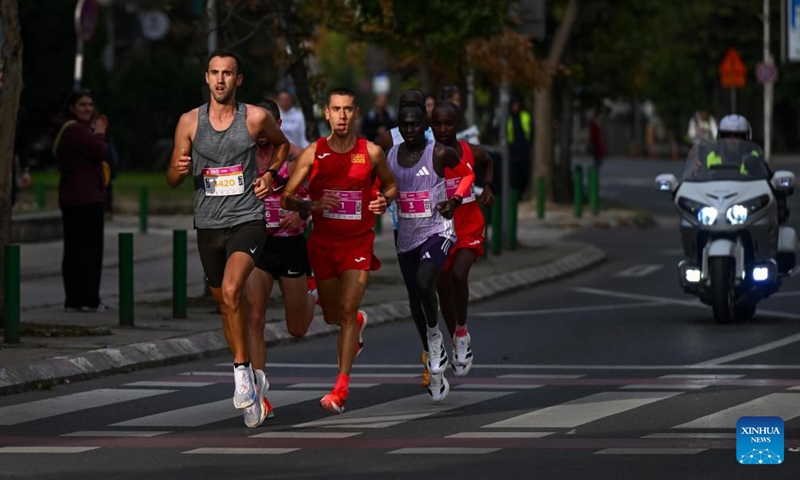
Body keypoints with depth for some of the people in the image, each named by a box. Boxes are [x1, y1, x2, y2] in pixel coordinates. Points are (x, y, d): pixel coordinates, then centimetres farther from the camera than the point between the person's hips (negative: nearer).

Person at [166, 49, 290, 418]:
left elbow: (281, 143, 20)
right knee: (226, 305, 13)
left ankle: (242, 370, -15)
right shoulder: (189, 122, 1)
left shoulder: (256, 118, -2)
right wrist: (179, 170, -18)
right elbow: (172, 179, 5)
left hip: (247, 221, -3)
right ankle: (251, 381, 30)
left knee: (231, 291, -26)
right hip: (208, 225, 3)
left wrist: (270, 173, 3)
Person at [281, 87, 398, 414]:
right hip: (323, 241, 2)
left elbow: (391, 184, 15)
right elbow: (286, 199, -2)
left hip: (359, 242, -2)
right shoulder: (313, 154, -3)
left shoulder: (371, 152, -2)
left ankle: (341, 388, -11)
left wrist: (384, 200, -8)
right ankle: (359, 323, 53)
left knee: (347, 311, -14)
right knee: (331, 315, 14)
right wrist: (312, 205, -21)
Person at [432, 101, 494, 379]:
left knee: (459, 275, -24)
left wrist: (487, 187, 2)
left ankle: (462, 332, -1)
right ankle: (456, 344, 31)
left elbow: (488, 163, 19)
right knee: (443, 289, 9)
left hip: (469, 228, -1)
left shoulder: (472, 153, -5)